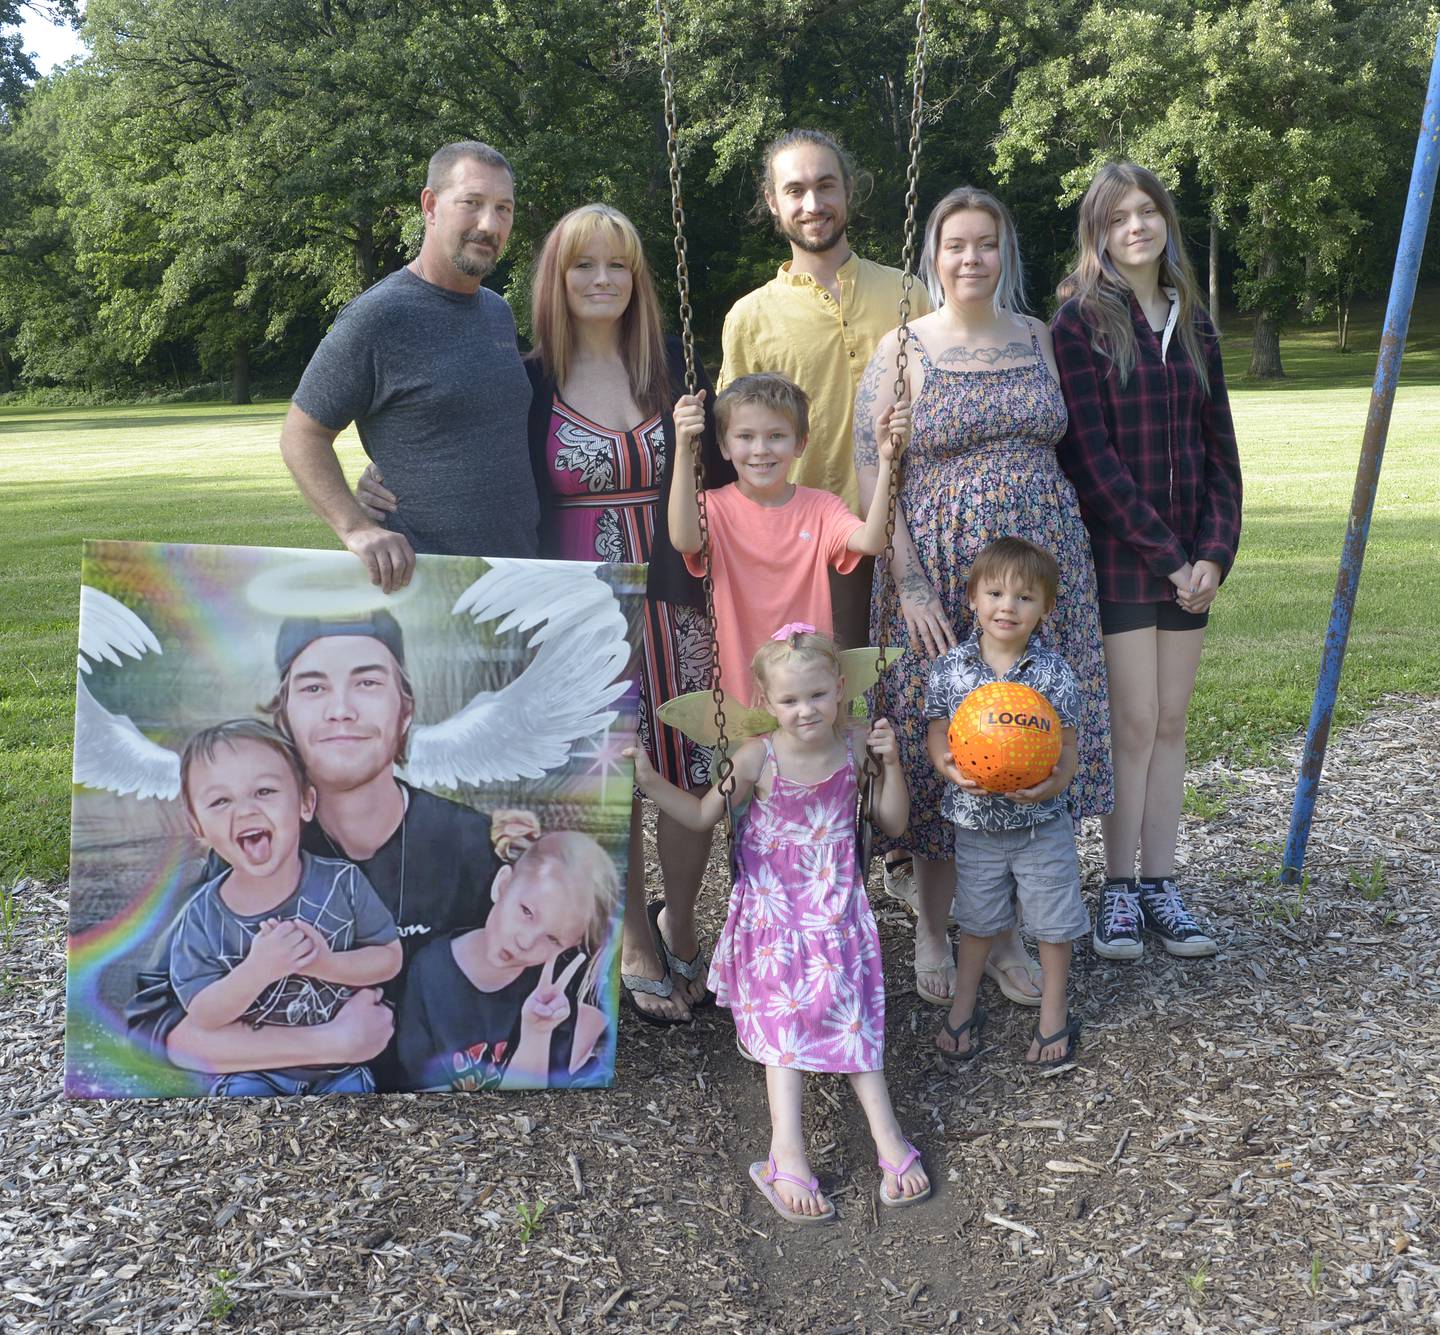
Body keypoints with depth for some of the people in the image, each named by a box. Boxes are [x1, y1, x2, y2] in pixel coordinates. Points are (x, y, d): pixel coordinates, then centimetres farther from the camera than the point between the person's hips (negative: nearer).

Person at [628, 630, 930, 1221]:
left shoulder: (851, 750, -7)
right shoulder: (758, 758, -14)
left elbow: (893, 824, 1)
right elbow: (702, 815, -1)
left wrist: (890, 763, -14)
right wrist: (650, 781, -15)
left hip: (837, 908, 2)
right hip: (773, 912, -2)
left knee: (852, 1016, 1)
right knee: (784, 1022, -8)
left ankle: (887, 1137, 7)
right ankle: (788, 1155, -10)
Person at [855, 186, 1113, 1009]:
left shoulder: (1036, 338, 11)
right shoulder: (903, 348, 0)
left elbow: (1067, 448, 17)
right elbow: (873, 474, -5)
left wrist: (1064, 559, 9)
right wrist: (909, 583, -12)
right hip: (940, 573, -3)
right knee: (940, 744, 1)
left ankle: (1005, 935, 20)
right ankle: (934, 933, 19)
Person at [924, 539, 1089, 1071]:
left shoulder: (1053, 671, -10)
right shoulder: (951, 667, -7)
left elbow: (1067, 744, -6)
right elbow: (937, 734, -3)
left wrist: (1055, 782, -27)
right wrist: (949, 768, -24)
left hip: (1041, 824, -1)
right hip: (976, 822, 1)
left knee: (1054, 921, 10)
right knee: (976, 921, 17)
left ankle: (1054, 1015, 29)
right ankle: (963, 1008, 35)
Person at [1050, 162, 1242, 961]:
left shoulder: (1193, 326, 13)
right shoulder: (1081, 321, -4)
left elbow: (1219, 448, 11)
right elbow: (1089, 454, -12)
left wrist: (1216, 552, -3)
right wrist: (1166, 555, -13)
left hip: (1188, 558, 5)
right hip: (1117, 555, -5)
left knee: (1170, 722, 7)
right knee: (1134, 721, -4)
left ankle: (1160, 887, 16)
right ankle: (1120, 891, 9)